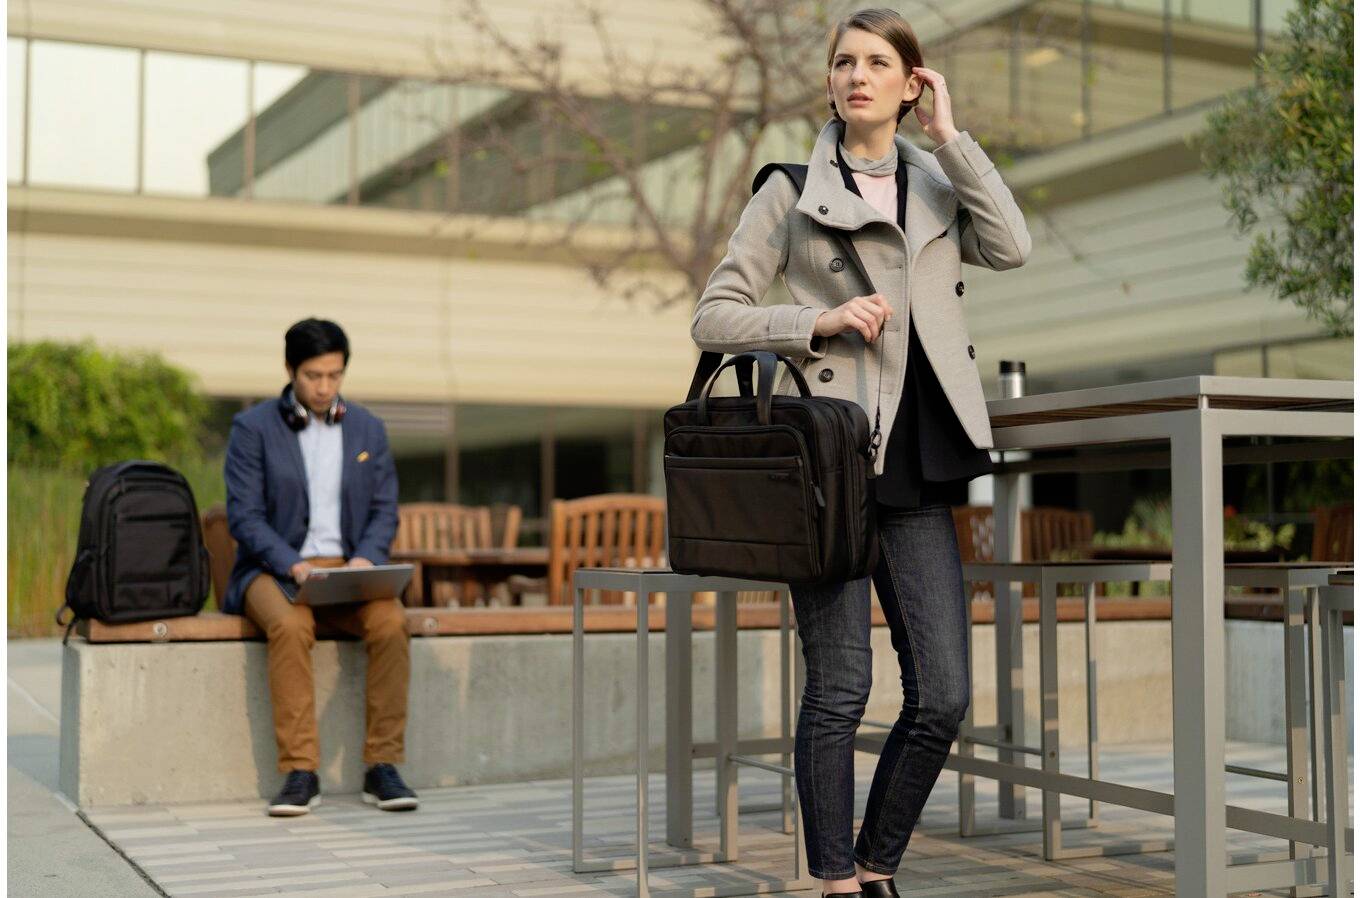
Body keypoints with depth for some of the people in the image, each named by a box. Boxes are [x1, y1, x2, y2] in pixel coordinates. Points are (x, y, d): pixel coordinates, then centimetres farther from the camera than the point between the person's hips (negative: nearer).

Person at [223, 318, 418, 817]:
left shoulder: (368, 429, 11)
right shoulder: (252, 428, 0)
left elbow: (385, 510, 10)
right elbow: (244, 515, -6)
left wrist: (366, 559, -11)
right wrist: (294, 565, -21)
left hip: (347, 569, 3)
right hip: (273, 569, -3)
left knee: (391, 622, -28)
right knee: (290, 627, -36)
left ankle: (382, 767, -20)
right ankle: (300, 773, -30)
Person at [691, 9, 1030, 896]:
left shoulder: (938, 185, 16)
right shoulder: (792, 190, 4)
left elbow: (1011, 247, -5)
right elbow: (713, 318, 1)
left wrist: (950, 135, -2)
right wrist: (819, 321, -12)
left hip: (917, 473, 4)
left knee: (944, 696, 2)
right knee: (839, 690, -1)